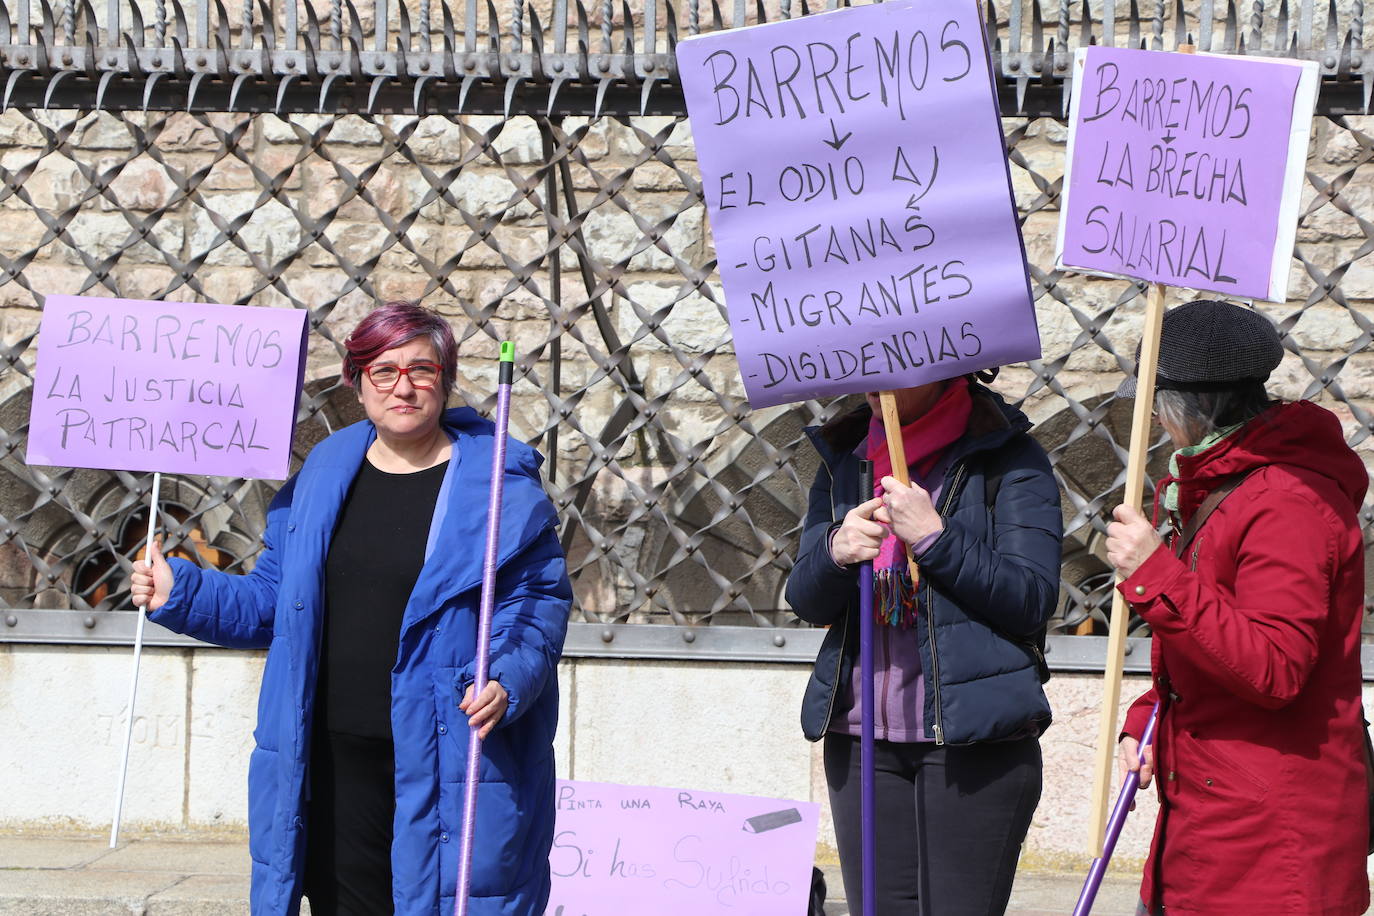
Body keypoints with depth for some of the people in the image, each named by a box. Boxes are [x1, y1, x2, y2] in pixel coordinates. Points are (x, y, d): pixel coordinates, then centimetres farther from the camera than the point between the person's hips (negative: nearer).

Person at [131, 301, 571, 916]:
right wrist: (181, 595, 7)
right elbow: (275, 600, 18)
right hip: (336, 762, 5)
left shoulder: (498, 483, -3)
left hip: (447, 766, -4)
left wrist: (508, 682, -23)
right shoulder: (322, 477, 12)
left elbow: (539, 600, -6)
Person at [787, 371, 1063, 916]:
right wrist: (836, 551, -14)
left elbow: (1034, 600, -10)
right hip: (860, 738, 5)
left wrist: (933, 536, -19)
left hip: (974, 735, -4)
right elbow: (805, 602, 8)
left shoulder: (1005, 456, -1)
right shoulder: (843, 457, 13)